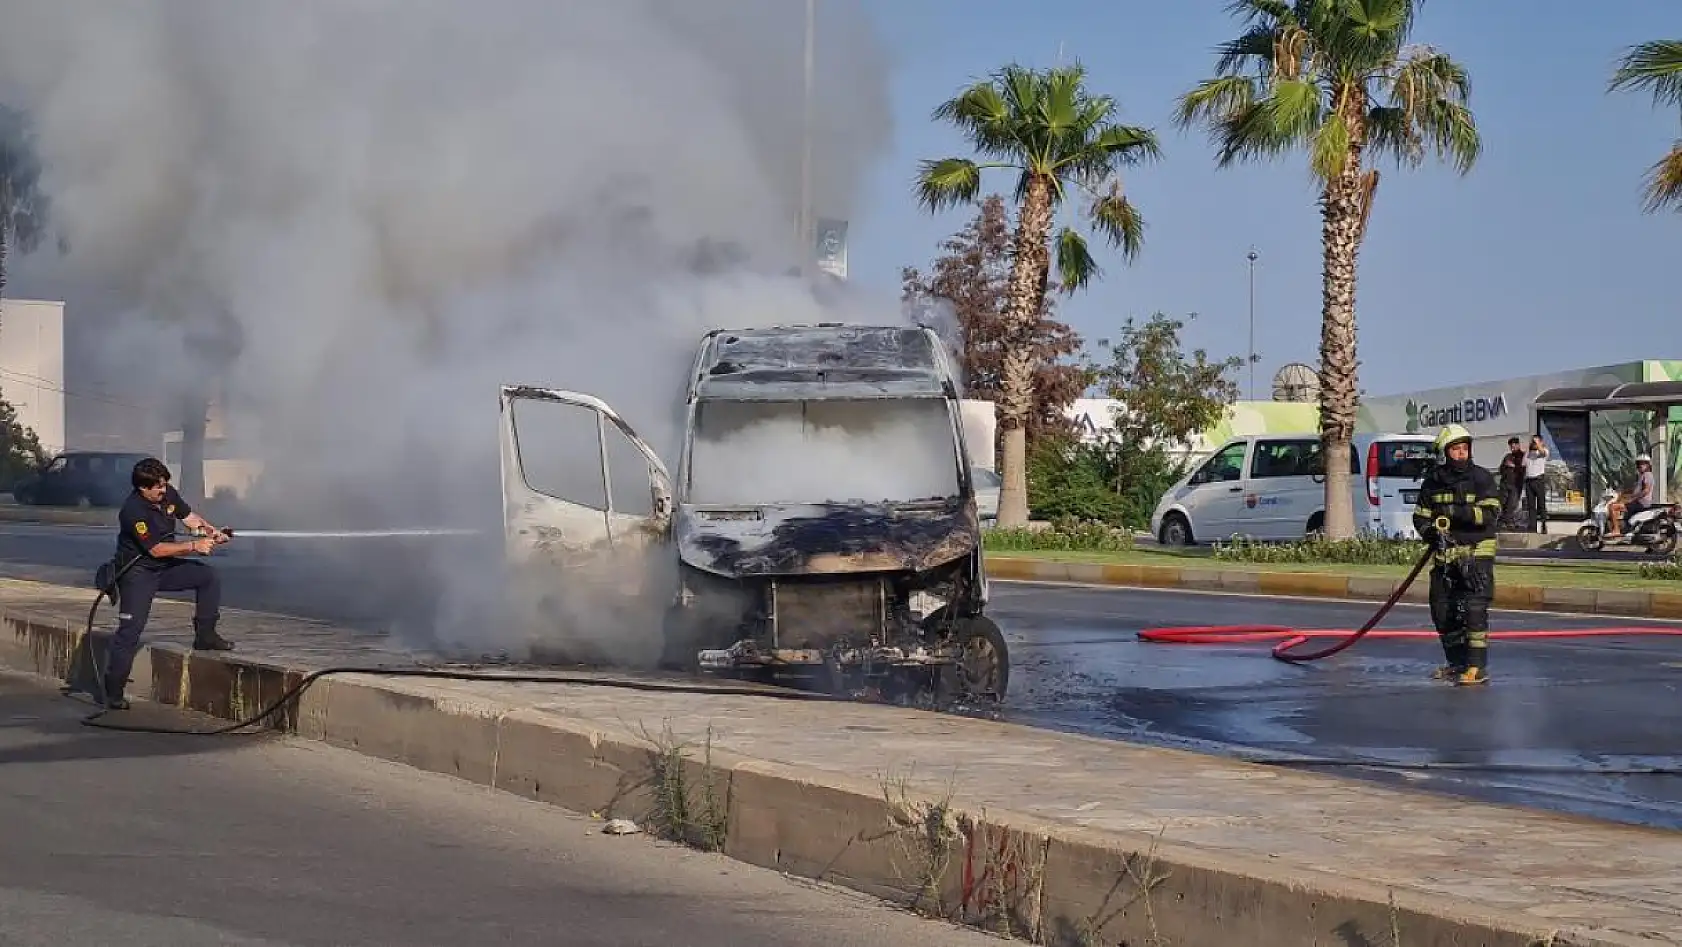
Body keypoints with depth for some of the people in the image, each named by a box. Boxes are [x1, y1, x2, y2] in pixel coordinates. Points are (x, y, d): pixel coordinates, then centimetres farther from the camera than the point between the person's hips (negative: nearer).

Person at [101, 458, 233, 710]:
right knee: (130, 629, -13)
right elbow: (156, 549, -26)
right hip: (138, 572, -8)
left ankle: (205, 635, 9)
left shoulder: (168, 494, -3)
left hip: (165, 567, 8)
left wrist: (211, 531, -9)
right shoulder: (133, 511, -26)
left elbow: (189, 517, 10)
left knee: (209, 576, -1)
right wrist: (194, 546, -26)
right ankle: (113, 692, -11)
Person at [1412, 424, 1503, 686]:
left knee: (1474, 608, -15)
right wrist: (1431, 531, -11)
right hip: (1444, 554, 5)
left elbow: (1491, 513, -16)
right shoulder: (1432, 482, 6)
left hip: (1476, 552, -5)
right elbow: (1420, 516, 11)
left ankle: (1477, 667, -14)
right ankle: (1457, 663, 24)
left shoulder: (1481, 478, -6)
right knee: (1442, 610, 9)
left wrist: (1455, 512, -25)